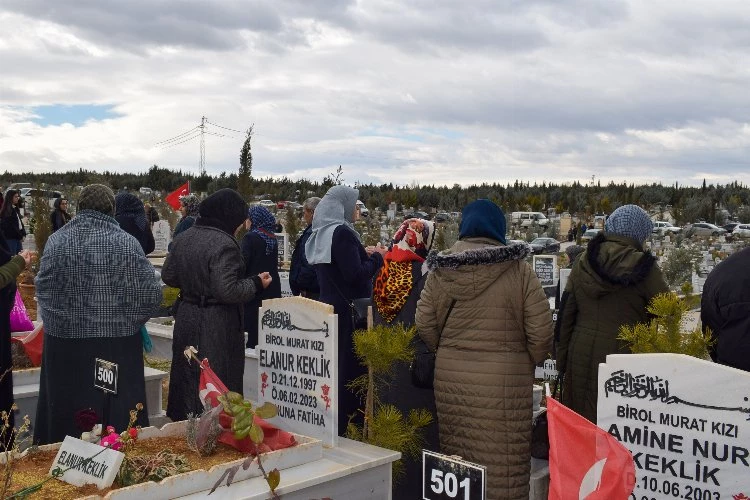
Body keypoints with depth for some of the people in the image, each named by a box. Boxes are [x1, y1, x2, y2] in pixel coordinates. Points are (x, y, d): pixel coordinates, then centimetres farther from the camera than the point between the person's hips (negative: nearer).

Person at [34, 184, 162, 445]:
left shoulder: (57, 240, -4)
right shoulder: (127, 242, -8)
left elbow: (44, 291, -5)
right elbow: (152, 294, -9)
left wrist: (62, 319, 10)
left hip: (66, 341, 2)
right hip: (118, 344, -1)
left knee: (69, 415, 12)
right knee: (116, 414, 9)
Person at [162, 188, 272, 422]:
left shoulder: (184, 238, 5)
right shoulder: (224, 244, -20)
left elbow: (168, 276, 13)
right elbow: (228, 291, -24)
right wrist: (256, 283, -10)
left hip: (186, 318, 8)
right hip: (216, 325, -8)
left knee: (187, 379, 18)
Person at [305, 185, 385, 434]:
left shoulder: (321, 234, 11)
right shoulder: (342, 233, -17)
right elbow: (356, 276, -20)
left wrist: (363, 255, 14)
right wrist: (376, 257, -5)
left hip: (326, 307, 9)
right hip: (346, 310, -9)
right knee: (348, 367, -2)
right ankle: (344, 425, 3)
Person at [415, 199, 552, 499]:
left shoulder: (441, 269, 1)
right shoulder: (518, 269, -6)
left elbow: (424, 324, 3)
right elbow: (541, 329, -6)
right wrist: (528, 364, 11)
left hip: (449, 373, 3)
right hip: (505, 378, -3)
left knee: (456, 454, 12)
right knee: (503, 459, 5)